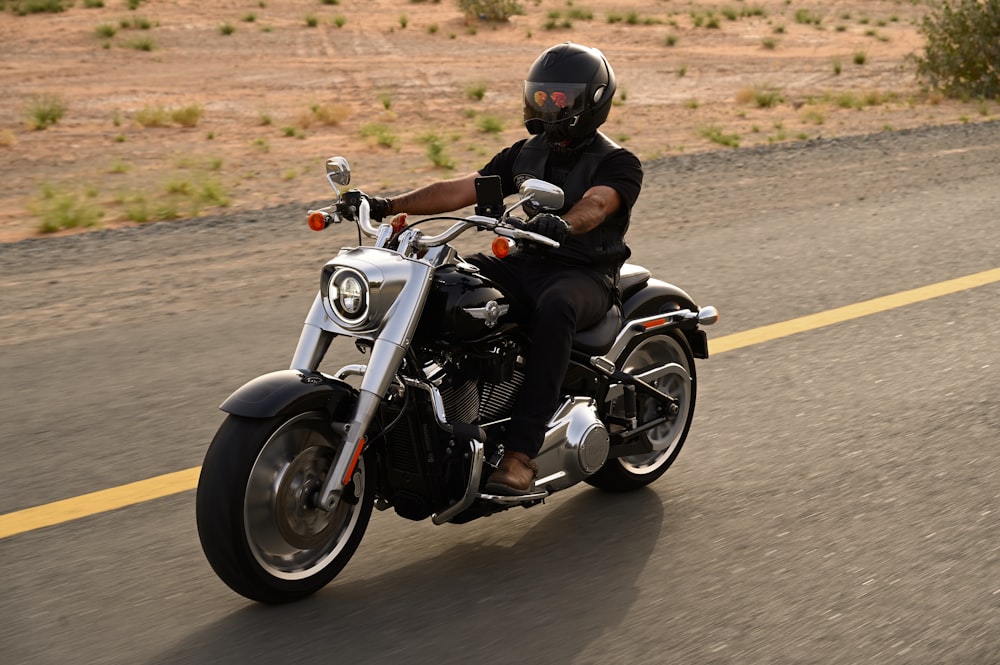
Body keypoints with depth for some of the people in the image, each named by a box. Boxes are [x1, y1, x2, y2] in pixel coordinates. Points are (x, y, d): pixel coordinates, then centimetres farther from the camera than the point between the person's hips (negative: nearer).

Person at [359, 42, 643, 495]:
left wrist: (562, 224, -50)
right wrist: (389, 205, -6)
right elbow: (460, 190, 6)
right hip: (527, 264, 6)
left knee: (554, 308, -41)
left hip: (586, 275, -6)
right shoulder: (525, 153, 14)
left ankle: (521, 451, -42)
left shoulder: (618, 163, -4)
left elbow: (594, 205, -27)